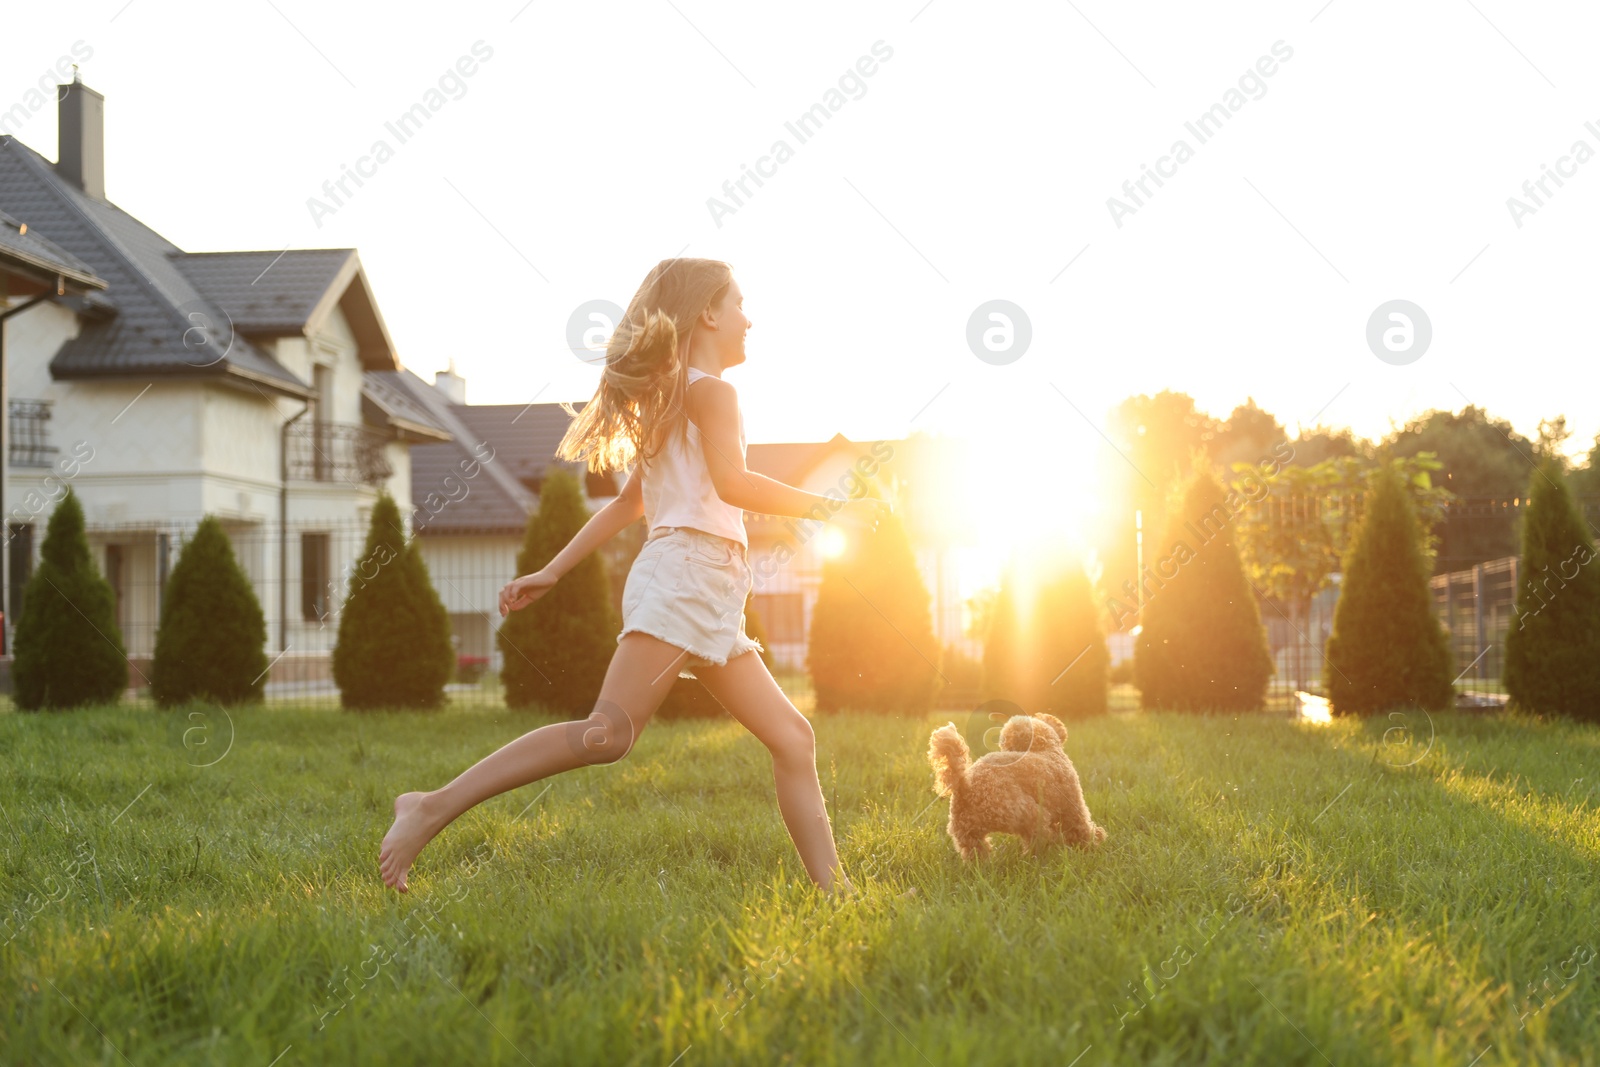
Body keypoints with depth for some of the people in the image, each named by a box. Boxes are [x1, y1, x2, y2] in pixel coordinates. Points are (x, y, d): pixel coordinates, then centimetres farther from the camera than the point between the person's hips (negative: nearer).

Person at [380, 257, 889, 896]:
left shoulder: (669, 398, 28)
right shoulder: (710, 390, -1)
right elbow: (731, 482, -17)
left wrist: (554, 571, 25)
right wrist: (829, 508, -9)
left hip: (713, 606, 10)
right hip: (686, 569, -10)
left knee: (792, 738, 5)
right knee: (609, 733, -21)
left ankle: (832, 890, 2)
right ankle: (433, 809, -22)